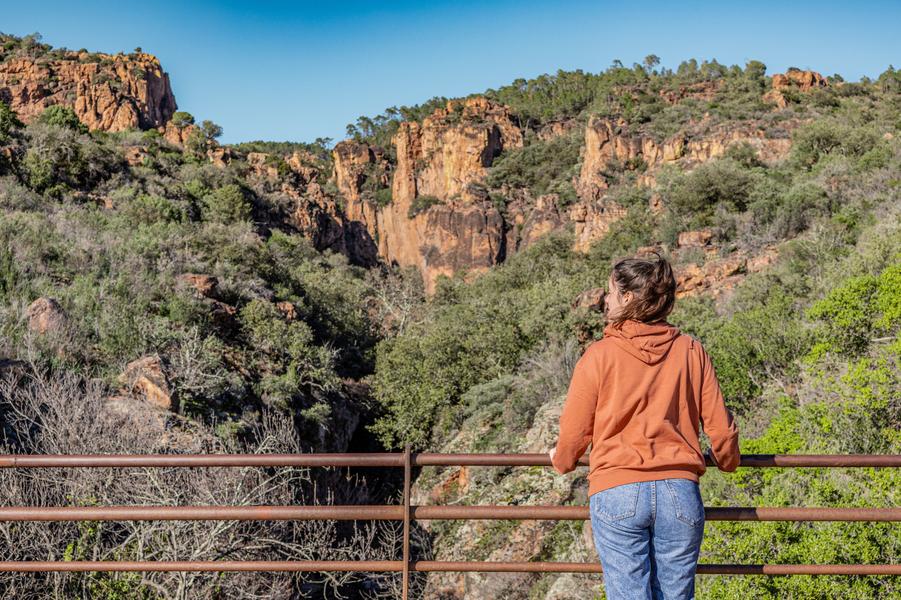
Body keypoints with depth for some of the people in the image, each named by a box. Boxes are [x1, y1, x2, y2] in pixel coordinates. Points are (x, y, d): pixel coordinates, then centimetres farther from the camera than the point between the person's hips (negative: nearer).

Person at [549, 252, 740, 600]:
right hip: (679, 492, 3)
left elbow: (574, 431, 3)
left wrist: (562, 462, 26)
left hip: (617, 493, -3)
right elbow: (719, 426, 8)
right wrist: (727, 461, 30)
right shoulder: (690, 351, 4)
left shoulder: (599, 355, -3)